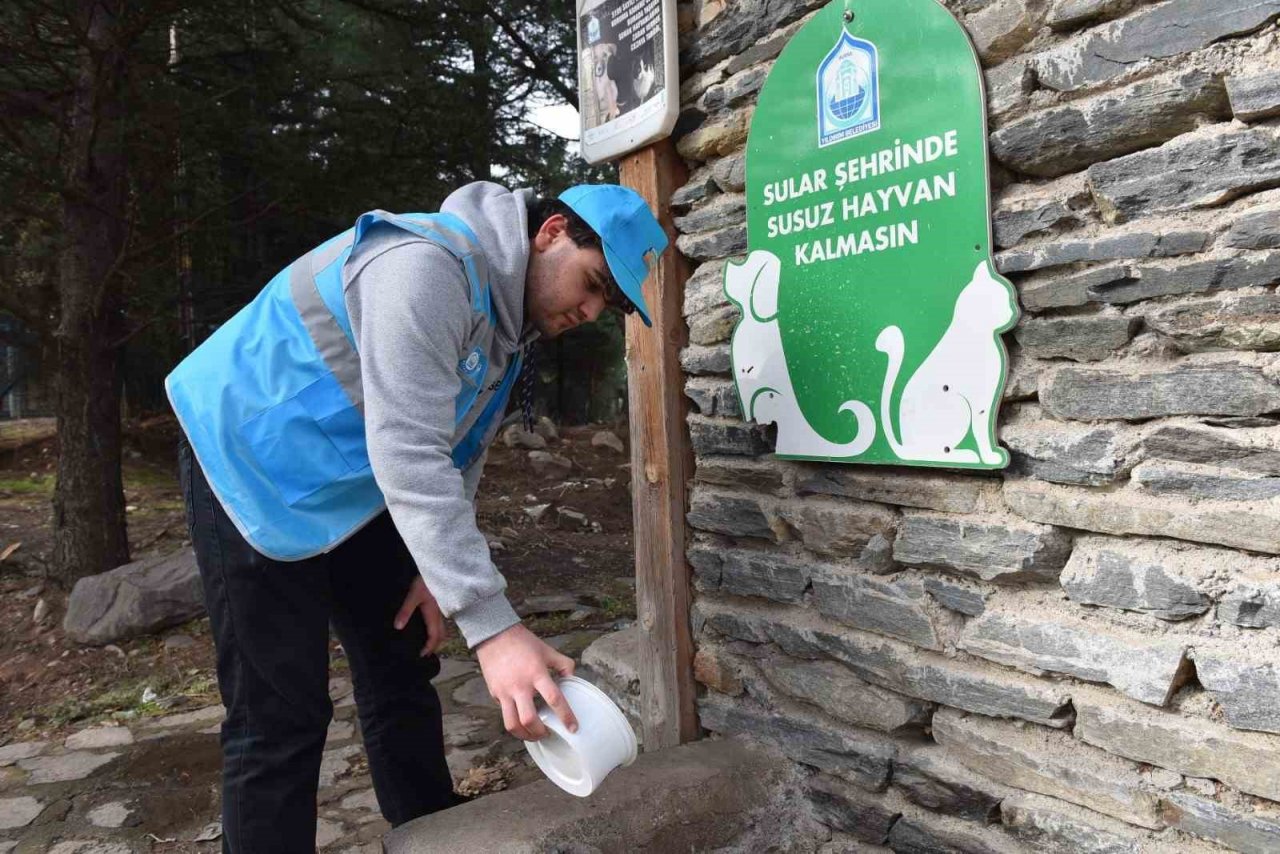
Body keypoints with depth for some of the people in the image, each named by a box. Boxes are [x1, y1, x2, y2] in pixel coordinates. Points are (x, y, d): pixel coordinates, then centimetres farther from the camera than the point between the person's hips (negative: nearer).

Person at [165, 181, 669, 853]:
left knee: (401, 674, 13)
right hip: (250, 465, -9)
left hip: (354, 490, 9)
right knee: (281, 719, -6)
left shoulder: (509, 319, 2)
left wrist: (438, 570, -2)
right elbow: (408, 458, -36)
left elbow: (458, 457, 8)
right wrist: (490, 625, -39)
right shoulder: (427, 268, -29)